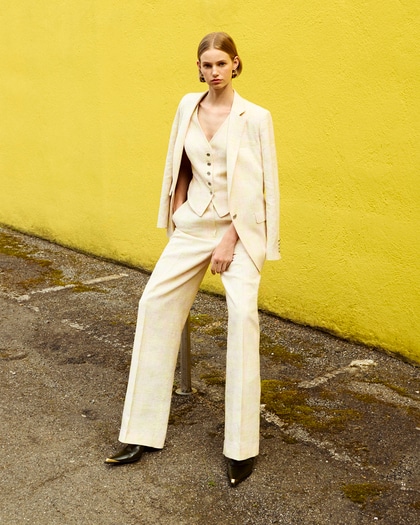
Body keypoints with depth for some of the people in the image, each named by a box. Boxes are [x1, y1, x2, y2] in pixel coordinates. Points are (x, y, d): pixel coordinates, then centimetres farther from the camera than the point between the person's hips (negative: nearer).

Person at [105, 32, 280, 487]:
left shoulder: (255, 117, -8)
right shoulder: (188, 107, 6)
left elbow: (258, 188, -9)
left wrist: (229, 240, -13)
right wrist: (176, 216, 8)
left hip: (239, 228, -5)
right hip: (193, 223, 5)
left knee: (242, 311, -23)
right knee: (156, 301, -3)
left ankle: (242, 447, -15)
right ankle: (142, 432, 6)